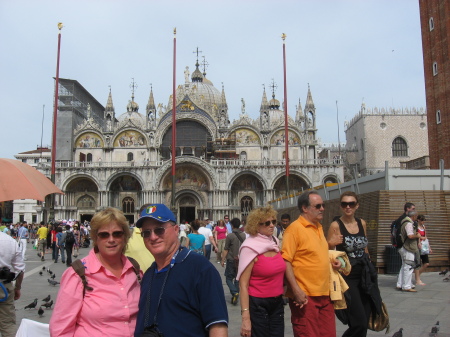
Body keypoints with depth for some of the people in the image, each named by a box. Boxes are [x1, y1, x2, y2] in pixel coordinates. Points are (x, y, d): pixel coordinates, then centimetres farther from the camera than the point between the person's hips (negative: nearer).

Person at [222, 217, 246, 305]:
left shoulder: (230, 236, -14)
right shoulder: (243, 235, 2)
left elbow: (225, 250, -10)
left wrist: (223, 260, -2)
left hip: (231, 260, -4)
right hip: (241, 260, 5)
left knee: (229, 278, 5)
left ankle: (234, 292, -14)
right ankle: (236, 294, 17)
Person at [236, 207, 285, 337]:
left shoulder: (275, 243, 3)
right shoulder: (251, 248, -15)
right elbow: (243, 284, -17)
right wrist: (245, 317, -21)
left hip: (277, 302, 6)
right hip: (258, 304, -6)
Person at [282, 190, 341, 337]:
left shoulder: (319, 227, 12)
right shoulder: (294, 228, -14)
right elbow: (285, 261, -18)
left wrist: (331, 261, 6)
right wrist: (296, 290, -23)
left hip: (325, 294, 8)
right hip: (305, 296, -8)